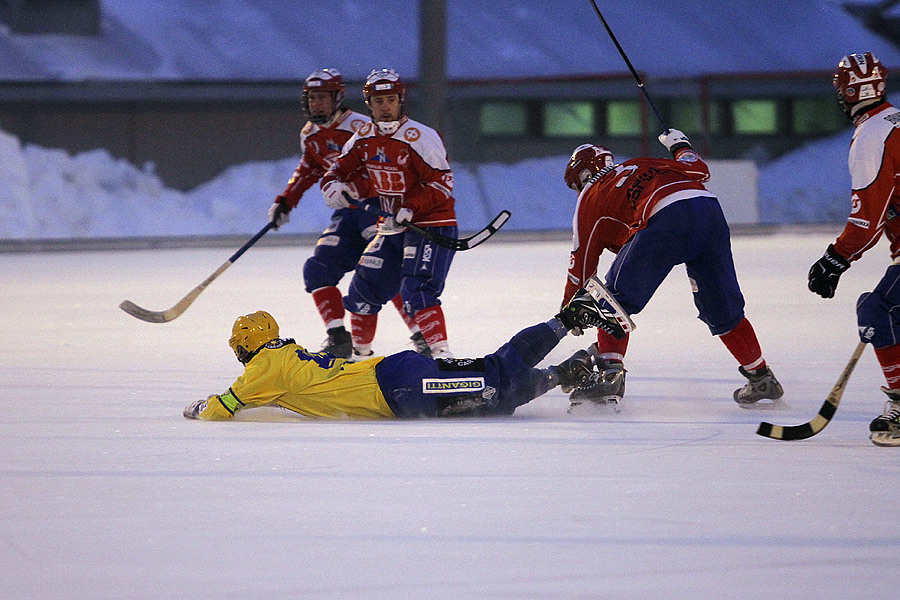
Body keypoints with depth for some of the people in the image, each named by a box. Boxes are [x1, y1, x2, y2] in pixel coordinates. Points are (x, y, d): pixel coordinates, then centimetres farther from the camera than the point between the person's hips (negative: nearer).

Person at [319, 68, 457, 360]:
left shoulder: (421, 137, -18)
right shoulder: (364, 138, 3)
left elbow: (441, 185, -20)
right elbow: (340, 170, 11)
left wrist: (409, 210, -31)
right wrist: (334, 186, -13)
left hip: (431, 225, -8)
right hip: (392, 227, 8)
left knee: (417, 290, -25)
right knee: (365, 286, 12)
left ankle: (442, 353, -30)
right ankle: (359, 350, 30)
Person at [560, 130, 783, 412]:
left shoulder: (591, 196, 23)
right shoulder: (641, 165, 36)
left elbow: (583, 259, 22)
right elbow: (698, 169, 31)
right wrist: (678, 145, 54)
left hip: (666, 218, -6)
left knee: (618, 298, 7)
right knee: (722, 311, 19)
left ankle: (609, 371, -10)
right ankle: (761, 378, 25)